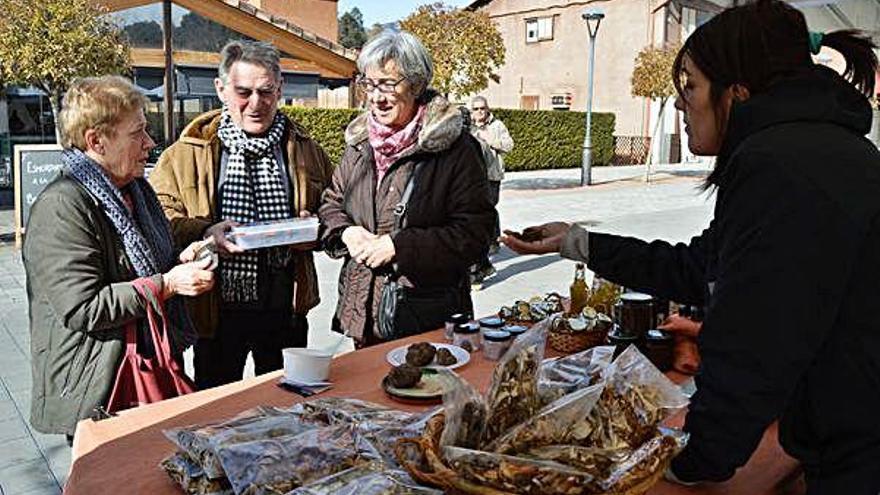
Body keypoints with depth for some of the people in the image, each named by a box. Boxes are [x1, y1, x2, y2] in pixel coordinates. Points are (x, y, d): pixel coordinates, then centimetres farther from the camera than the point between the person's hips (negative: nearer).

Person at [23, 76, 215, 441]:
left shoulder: (137, 189, 10)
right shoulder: (62, 208, -19)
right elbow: (81, 309, -23)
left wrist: (182, 262, 5)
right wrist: (168, 283, -22)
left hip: (154, 366, 8)